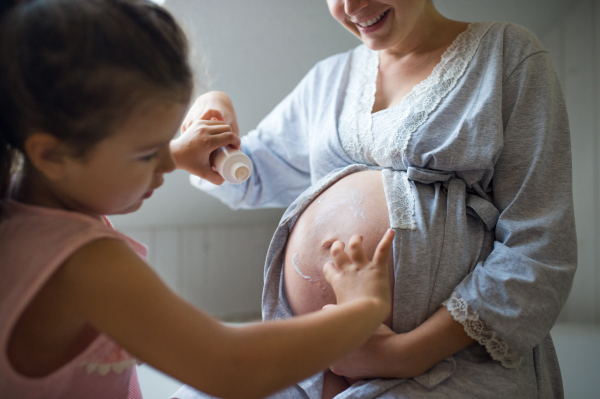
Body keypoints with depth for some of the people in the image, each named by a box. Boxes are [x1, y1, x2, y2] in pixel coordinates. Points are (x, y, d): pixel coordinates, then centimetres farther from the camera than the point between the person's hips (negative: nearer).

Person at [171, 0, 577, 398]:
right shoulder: (329, 78, 15)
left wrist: (409, 354, -15)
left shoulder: (509, 54, 0)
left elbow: (538, 250, -8)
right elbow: (251, 175, 28)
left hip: (452, 360, -5)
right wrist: (215, 110, 5)